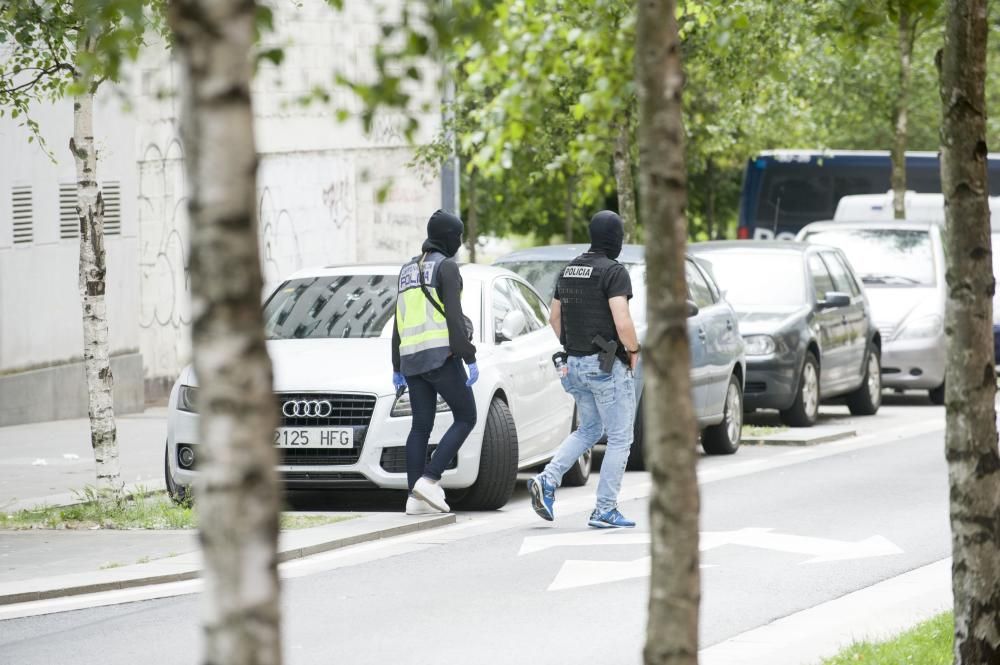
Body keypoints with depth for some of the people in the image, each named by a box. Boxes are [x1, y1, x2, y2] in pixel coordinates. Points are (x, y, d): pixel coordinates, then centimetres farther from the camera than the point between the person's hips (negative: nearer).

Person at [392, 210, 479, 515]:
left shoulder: (409, 269, 18)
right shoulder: (446, 266, -5)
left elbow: (398, 324, 19)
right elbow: (454, 317, -14)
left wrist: (397, 368, 22)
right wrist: (470, 359, -13)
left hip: (411, 358, 7)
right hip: (441, 355, -7)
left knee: (421, 427, 9)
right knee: (465, 418, 2)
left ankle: (415, 497, 1)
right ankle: (429, 479, -11)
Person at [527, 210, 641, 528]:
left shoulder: (570, 270, 10)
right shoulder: (614, 272, -15)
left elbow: (554, 317, 17)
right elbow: (622, 323, -23)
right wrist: (633, 350, -6)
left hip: (576, 364, 7)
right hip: (608, 366, -7)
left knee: (588, 430, 21)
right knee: (619, 438, 4)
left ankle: (547, 481, 1)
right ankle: (605, 511, 3)